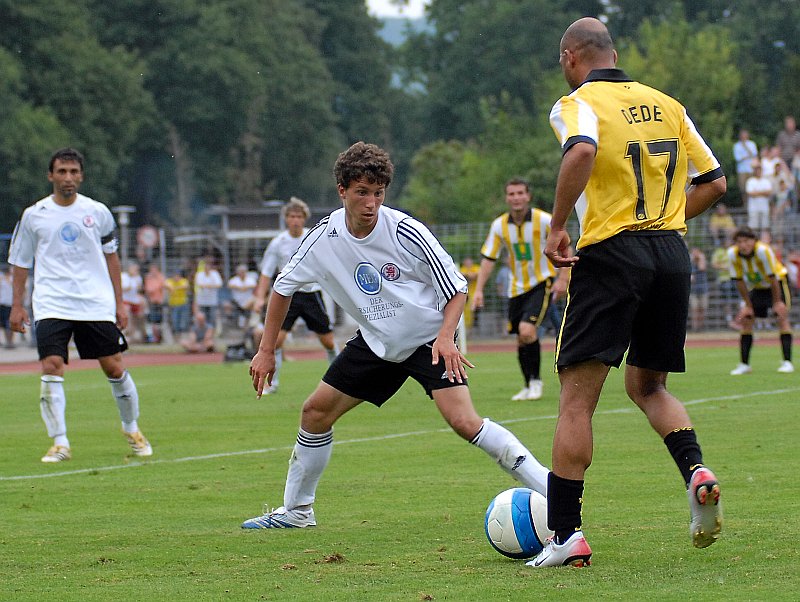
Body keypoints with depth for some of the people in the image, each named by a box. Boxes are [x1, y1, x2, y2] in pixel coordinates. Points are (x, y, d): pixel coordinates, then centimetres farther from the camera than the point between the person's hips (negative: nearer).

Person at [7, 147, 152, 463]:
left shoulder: (97, 212, 6)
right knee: (51, 367, -15)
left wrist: (119, 302, 12)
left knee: (114, 367, -1)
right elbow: (20, 262, 12)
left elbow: (111, 256, 15)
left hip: (97, 304, 1)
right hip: (51, 304, -1)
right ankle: (60, 443, -9)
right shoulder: (33, 215, 4)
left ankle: (132, 430, 22)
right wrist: (17, 305, 7)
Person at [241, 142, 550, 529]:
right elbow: (283, 287, 7)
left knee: (463, 420, -24)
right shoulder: (325, 237, -9)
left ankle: (550, 492, -24)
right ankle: (296, 511, 22)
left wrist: (446, 336, -29)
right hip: (376, 343, 5)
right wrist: (266, 351, 5)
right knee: (315, 412, 3)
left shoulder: (405, 231, -21)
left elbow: (456, 289, -12)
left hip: (429, 339, -5)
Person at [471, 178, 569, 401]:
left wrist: (562, 279, -13)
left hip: (542, 283, -4)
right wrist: (479, 289, -4)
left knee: (527, 330, -21)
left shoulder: (543, 220, -13)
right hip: (517, 288, 4)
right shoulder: (499, 225, -3)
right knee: (521, 339, 7)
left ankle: (536, 381, -6)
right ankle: (528, 387, 23)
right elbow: (488, 257, 2)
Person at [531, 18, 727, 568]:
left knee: (577, 397, -2)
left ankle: (566, 534, -8)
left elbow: (582, 152, -25)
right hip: (672, 252, 6)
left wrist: (558, 226, -17)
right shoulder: (666, 104, 15)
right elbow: (714, 182, 15)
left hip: (611, 254, -6)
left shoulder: (578, 103, -2)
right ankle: (697, 472, -4)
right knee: (647, 385, 22)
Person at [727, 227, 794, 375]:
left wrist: (777, 302, -20)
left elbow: (772, 278, -26)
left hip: (778, 281, -5)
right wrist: (747, 305, -8)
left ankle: (787, 362, -17)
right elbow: (739, 281, -11)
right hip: (757, 287, 5)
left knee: (782, 317, -17)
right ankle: (744, 364, 3)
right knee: (745, 320, -4)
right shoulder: (732, 254, -21)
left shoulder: (763, 250, -34)